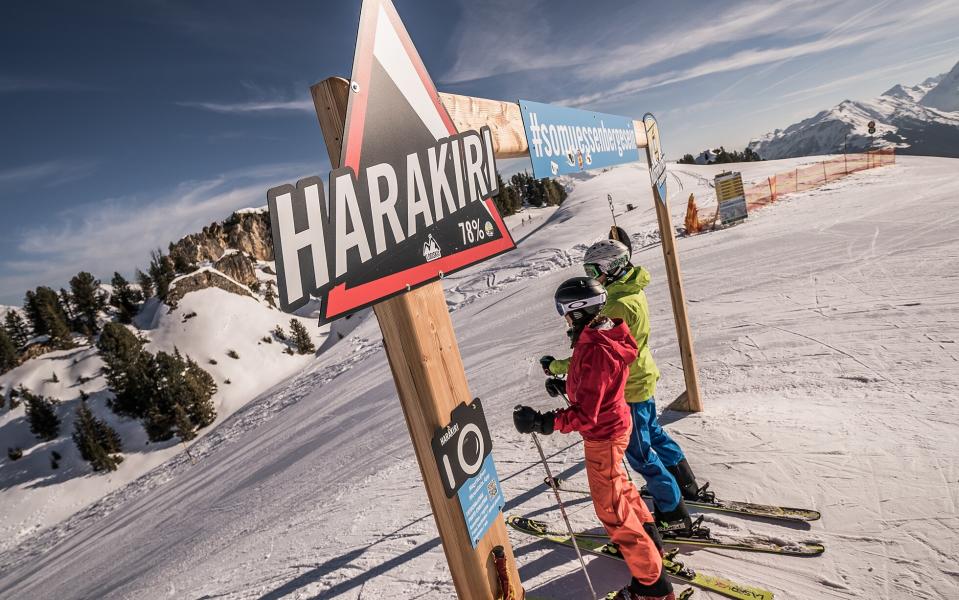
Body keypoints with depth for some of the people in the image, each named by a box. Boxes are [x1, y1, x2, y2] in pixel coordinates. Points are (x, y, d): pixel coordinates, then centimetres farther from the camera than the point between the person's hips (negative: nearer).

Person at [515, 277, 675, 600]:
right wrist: (565, 384, 15)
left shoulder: (595, 351, -34)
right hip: (616, 423, 10)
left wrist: (541, 422, -33)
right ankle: (648, 540, 52)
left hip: (603, 435, -10)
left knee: (611, 509, 4)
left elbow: (585, 415, -34)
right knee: (618, 485, 31)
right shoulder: (605, 332, -4)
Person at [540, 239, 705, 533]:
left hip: (629, 387, -10)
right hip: (642, 376, 10)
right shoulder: (632, 290, 2)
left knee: (639, 453, 4)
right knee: (653, 432, 28)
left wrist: (556, 366, -21)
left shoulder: (619, 305, -29)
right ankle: (687, 486, 47)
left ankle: (673, 514, 17)